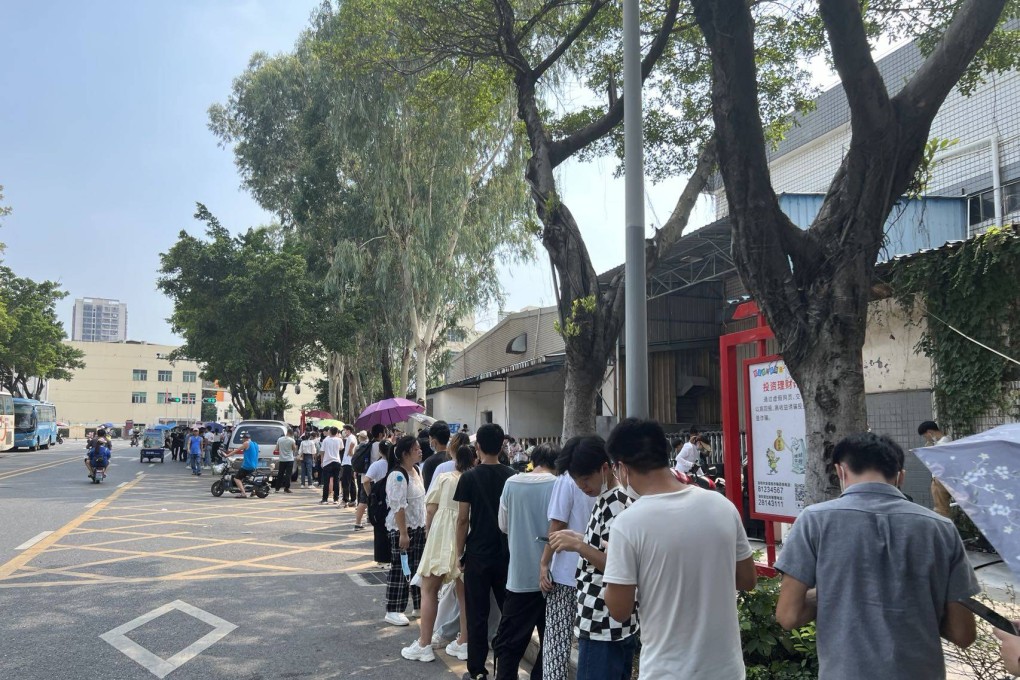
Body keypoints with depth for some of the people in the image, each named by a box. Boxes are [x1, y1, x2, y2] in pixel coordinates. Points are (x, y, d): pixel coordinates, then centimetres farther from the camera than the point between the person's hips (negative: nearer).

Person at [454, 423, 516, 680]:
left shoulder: (469, 477, -9)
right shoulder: (512, 477, -1)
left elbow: (462, 519, -8)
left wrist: (460, 553, 1)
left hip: (478, 554, -3)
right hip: (507, 553, 3)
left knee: (477, 614, 5)